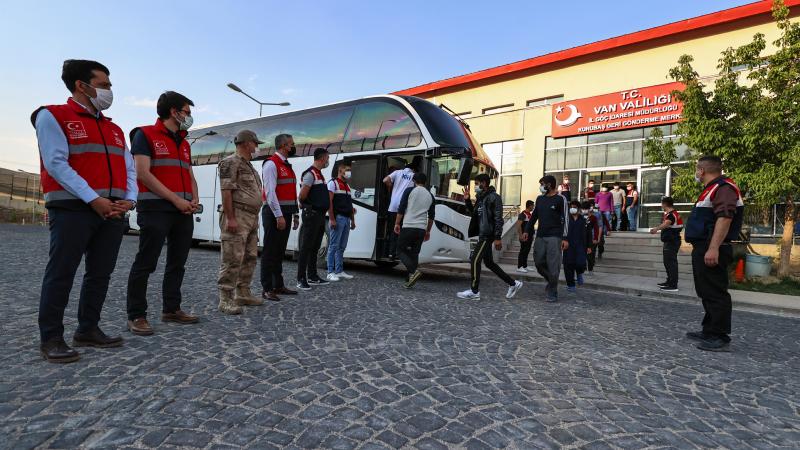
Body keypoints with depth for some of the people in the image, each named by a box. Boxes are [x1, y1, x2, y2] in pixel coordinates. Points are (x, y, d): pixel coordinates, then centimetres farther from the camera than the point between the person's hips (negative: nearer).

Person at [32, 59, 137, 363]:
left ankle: (88, 330, 19)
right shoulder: (52, 116, 2)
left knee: (101, 274, 8)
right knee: (61, 274, -1)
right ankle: (51, 338, 9)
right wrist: (93, 199, -18)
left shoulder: (114, 129, 20)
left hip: (113, 211, 6)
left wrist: (129, 199, -5)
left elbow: (129, 168, 13)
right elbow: (56, 163, -10)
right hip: (73, 208, -6)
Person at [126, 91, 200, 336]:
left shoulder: (184, 143, 21)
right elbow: (143, 173, -10)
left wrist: (194, 199, 3)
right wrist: (176, 199, -14)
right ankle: (136, 316, 4)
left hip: (183, 212, 7)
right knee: (145, 263, -5)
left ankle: (171, 309, 21)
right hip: (155, 209, -7)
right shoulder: (145, 135, 0)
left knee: (178, 263, 10)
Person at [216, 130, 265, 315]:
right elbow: (226, 191, -15)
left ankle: (243, 294, 22)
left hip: (252, 218, 10)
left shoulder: (248, 165, 22)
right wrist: (230, 218, -21)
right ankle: (225, 299, -2)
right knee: (232, 259, -8)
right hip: (237, 217, -10)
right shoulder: (230, 162, -6)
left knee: (250, 258, 12)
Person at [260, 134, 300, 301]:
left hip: (285, 214, 9)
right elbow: (270, 192, -18)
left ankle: (278, 285, 22)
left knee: (280, 251, 13)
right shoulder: (271, 164, -9)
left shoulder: (287, 166, 19)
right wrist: (278, 216, -21)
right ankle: (267, 289, 1)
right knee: (270, 251, -4)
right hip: (274, 214, -9)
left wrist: (295, 214, 16)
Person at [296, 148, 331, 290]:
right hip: (312, 215, -9)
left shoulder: (319, 174, 18)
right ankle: (301, 279, -3)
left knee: (315, 248, 13)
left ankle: (313, 276, 21)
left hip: (320, 215, 9)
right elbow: (302, 195, -17)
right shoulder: (310, 174, -13)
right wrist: (307, 205, 0)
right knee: (306, 248, -7)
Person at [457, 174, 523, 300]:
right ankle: (513, 284, 24)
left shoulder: (494, 197, -12)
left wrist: (498, 238, -20)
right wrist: (467, 200, 10)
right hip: (483, 234, 9)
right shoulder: (480, 198, 14)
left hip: (488, 235, -9)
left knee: (475, 260, -9)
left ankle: (474, 291, 1)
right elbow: (474, 213, 23)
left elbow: (498, 218, -16)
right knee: (489, 262, 13)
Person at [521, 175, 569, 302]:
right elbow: (534, 216, 20)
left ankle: (552, 292, 7)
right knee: (539, 263, 5)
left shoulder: (560, 199, -3)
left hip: (554, 237, -6)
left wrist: (565, 238, -13)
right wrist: (527, 231, 13)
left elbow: (565, 219, -6)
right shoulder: (540, 199, 14)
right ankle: (551, 282, 29)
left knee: (553, 266, -6)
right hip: (540, 236, 6)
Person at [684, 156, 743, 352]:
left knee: (715, 294, -6)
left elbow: (725, 218, -25)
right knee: (707, 292, 16)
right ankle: (710, 331, 25)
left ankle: (720, 338, 0)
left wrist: (713, 248, -31)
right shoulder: (713, 189, 20)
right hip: (704, 249, 11)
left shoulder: (723, 188, -13)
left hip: (712, 251, -11)